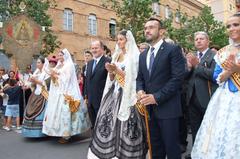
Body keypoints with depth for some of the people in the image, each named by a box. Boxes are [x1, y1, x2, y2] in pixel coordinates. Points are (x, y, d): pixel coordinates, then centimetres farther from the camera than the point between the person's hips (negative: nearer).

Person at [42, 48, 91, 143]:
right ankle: (62, 133, 13)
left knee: (65, 112, -8)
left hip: (66, 93, -8)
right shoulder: (58, 66, 17)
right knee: (57, 111, 5)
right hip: (57, 93, 8)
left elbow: (66, 79, -14)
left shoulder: (69, 65, -5)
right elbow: (55, 80, 17)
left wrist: (56, 75, -9)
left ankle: (66, 135, 0)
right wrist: (53, 75, -3)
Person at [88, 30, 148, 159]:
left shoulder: (134, 56, -4)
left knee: (122, 125, -5)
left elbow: (133, 78, -11)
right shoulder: (116, 56, 15)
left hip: (126, 95, -6)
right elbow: (112, 79, 14)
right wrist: (111, 71, -6)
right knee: (109, 121, 5)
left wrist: (117, 70, -15)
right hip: (114, 93, 6)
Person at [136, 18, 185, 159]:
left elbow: (178, 77, -14)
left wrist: (157, 97, -17)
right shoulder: (143, 55, 16)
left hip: (167, 107, -6)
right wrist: (140, 90, -5)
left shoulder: (173, 49, -6)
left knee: (171, 147, 6)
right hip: (149, 107, 6)